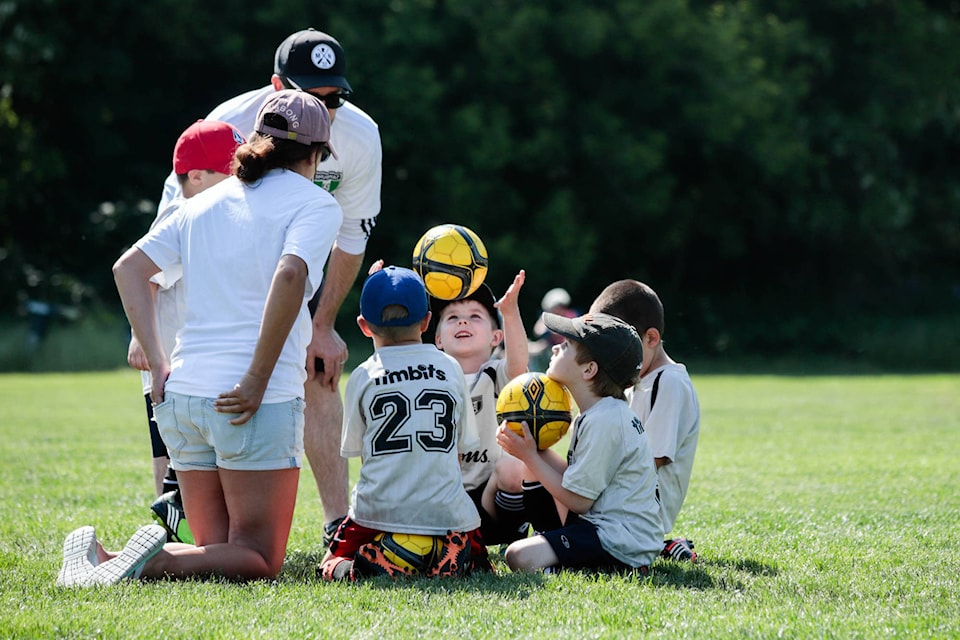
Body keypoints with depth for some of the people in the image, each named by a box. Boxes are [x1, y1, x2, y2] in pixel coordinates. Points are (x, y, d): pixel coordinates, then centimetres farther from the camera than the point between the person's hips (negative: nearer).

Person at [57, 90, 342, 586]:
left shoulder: (206, 202, 18)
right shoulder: (314, 203, 0)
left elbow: (128, 267, 14)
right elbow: (289, 276, -19)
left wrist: (158, 361, 10)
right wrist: (257, 382, -17)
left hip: (181, 395, 6)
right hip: (256, 403, -6)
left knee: (219, 553, 15)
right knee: (259, 561, 1)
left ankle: (100, 558, -8)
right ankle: (150, 561, -25)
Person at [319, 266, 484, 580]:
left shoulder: (363, 377, 1)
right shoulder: (450, 369, 6)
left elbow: (363, 457, 6)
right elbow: (459, 451, 12)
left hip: (378, 515, -1)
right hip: (447, 514, 1)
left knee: (331, 565, 21)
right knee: (474, 557, 27)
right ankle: (452, 561, -9)